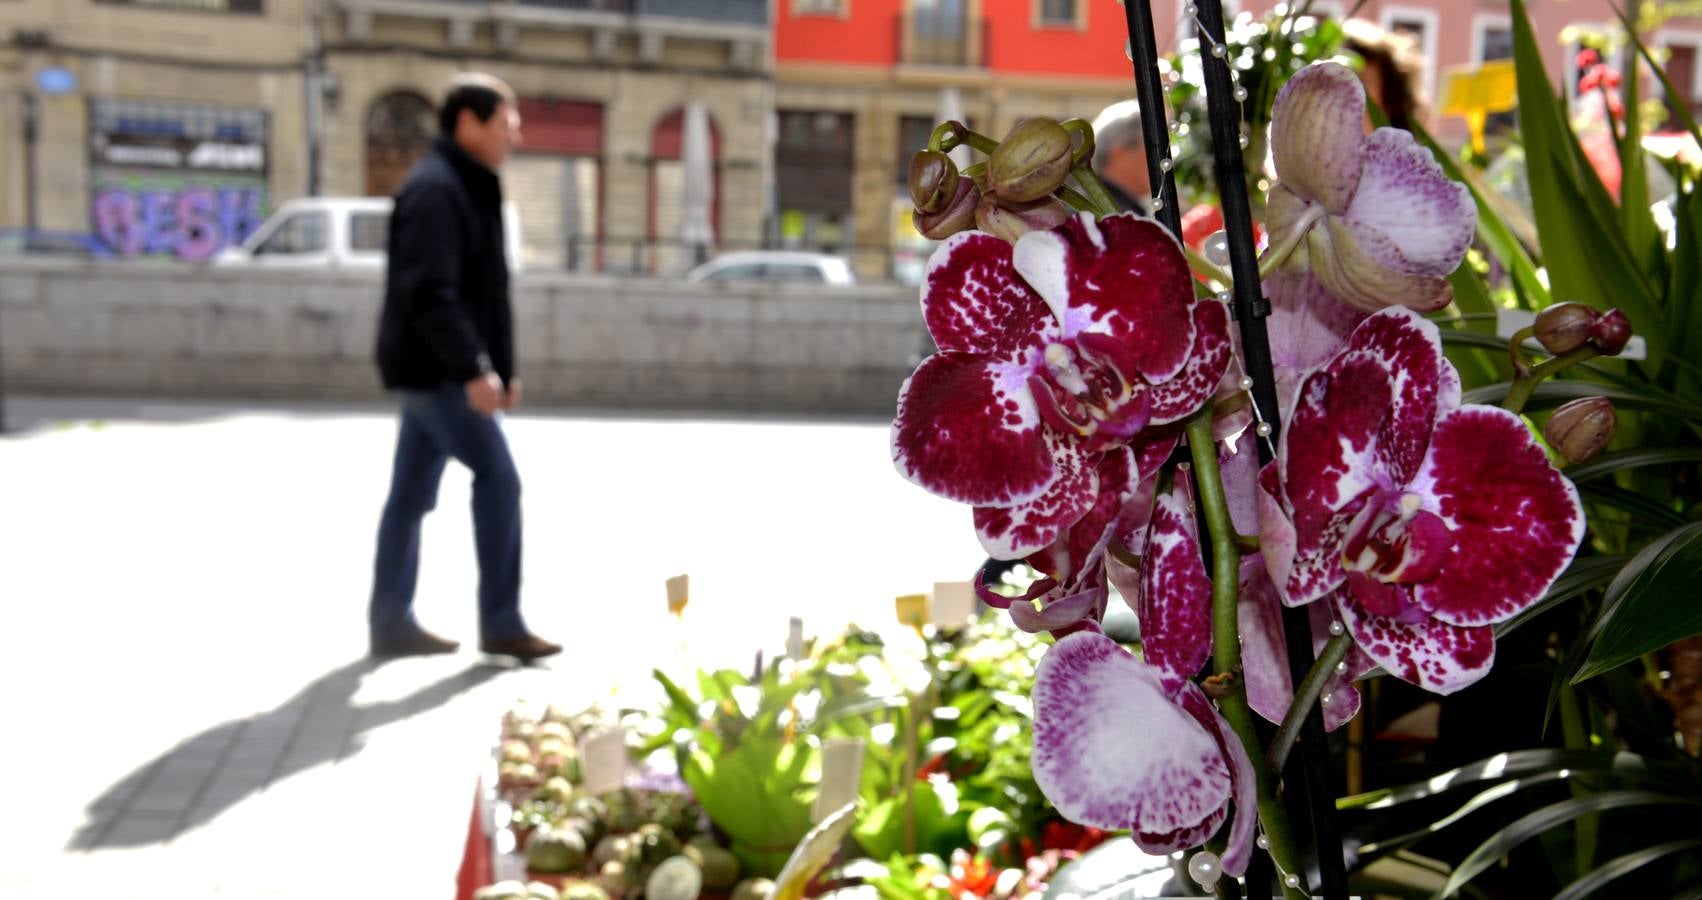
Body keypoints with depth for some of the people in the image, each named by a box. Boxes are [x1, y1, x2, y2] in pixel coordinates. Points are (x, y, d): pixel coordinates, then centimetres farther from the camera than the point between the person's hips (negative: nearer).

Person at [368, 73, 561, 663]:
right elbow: (429, 295, -24)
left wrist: (503, 368, 20)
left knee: (412, 494, 11)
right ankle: (500, 624, -3)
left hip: (438, 371, 10)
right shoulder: (434, 190, -14)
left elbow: (483, 292, 22)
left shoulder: (472, 188, 19)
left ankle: (391, 623, 18)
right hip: (433, 369, -10)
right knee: (497, 476, -9)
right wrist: (473, 369, -28)